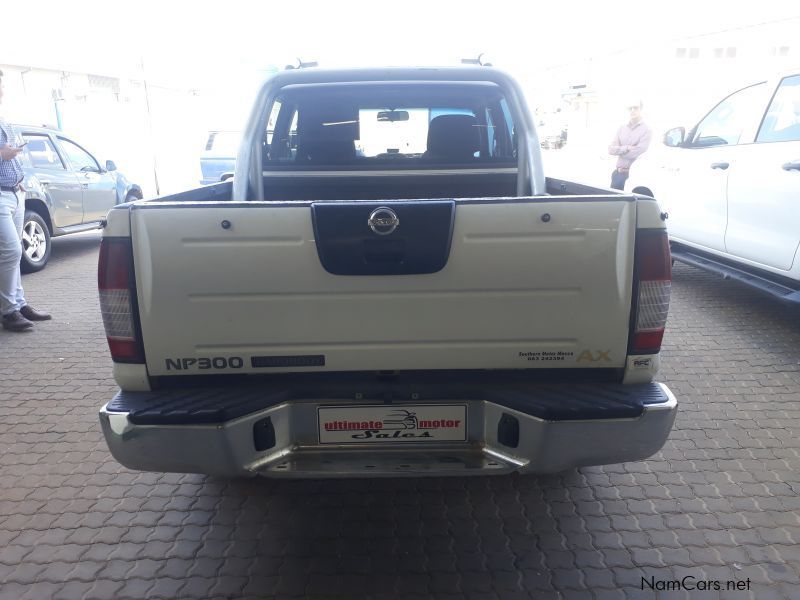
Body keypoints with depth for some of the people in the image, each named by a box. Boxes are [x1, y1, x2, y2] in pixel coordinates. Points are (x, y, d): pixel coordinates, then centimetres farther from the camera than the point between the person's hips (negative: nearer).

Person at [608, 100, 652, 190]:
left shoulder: (646, 130, -4)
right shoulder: (622, 128, 11)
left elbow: (637, 152, -15)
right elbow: (611, 149, 3)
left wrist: (619, 150, -3)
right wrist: (626, 148, -13)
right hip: (618, 172, 5)